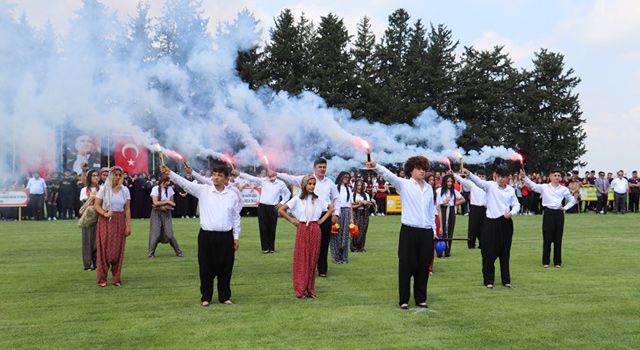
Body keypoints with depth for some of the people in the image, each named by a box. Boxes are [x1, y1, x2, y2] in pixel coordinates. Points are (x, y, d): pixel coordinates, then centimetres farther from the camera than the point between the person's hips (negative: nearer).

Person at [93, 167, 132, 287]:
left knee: (118, 250, 2)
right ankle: (102, 278, 4)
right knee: (104, 250, -2)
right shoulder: (104, 189, -1)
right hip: (105, 221, -2)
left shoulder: (125, 190, 4)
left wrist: (128, 226, -3)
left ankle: (116, 278, 10)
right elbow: (96, 205, -2)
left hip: (119, 222, 2)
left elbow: (127, 209, 2)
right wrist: (105, 214, -19)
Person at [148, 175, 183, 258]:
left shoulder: (170, 189, 1)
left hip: (166, 213, 2)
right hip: (156, 214, -2)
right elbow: (155, 203, -15)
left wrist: (162, 207, -13)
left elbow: (171, 203, 3)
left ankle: (178, 252, 6)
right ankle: (151, 253, 9)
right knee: (155, 233, -4)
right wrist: (167, 202, -15)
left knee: (169, 234, -4)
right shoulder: (155, 189, -8)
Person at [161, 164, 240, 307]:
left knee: (225, 269, 7)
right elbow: (185, 183, -9)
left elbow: (236, 217, 8)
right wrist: (169, 173, -23)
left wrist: (236, 237, 6)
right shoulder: (203, 190, 1)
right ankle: (206, 297, 18)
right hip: (207, 236, -1)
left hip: (226, 236, 1)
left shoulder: (232, 195, 3)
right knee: (206, 268, 5)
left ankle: (224, 296, 21)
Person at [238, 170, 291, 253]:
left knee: (272, 228, 3)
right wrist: (239, 174, -9)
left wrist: (282, 203, 8)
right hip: (262, 207, 0)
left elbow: (288, 193, 18)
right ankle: (265, 248, 5)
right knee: (263, 228, 0)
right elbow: (251, 178, -2)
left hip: (273, 208, 0)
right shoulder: (263, 181, 3)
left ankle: (272, 247, 14)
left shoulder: (280, 183, 5)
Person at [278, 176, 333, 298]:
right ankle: (300, 290, 4)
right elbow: (281, 210, -5)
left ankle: (310, 289, 13)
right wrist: (292, 220, -4)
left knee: (312, 260, 5)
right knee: (301, 260, -1)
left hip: (315, 231, 3)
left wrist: (322, 220, 8)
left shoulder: (318, 199, 7)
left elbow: (331, 208, 18)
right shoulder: (297, 199, -2)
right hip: (302, 230, -3)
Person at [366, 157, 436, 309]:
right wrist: (376, 166, -38)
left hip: (426, 232, 4)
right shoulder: (404, 184, -2)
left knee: (423, 267, 9)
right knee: (406, 266, 1)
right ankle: (404, 300, 10)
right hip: (409, 231, -4)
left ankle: (420, 299, 21)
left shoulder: (429, 188, 13)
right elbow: (389, 175, -20)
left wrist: (434, 230, 16)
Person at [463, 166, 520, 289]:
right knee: (489, 252, -2)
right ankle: (488, 280, 9)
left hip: (506, 223, 3)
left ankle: (506, 280, 21)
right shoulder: (490, 186, -3)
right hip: (492, 222, -3)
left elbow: (516, 205, 12)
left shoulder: (511, 190, 8)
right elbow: (479, 181, -21)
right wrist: (469, 174, -40)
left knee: (505, 252, 11)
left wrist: (512, 213, -10)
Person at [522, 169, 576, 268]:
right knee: (547, 237, 0)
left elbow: (572, 200, 19)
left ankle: (557, 261, 14)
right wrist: (524, 176, -25)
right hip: (548, 212, -2)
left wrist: (565, 208, 3)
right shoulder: (544, 187, 3)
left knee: (558, 238, 5)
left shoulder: (564, 189, 9)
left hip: (559, 213, 2)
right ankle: (545, 261, 8)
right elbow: (532, 185, -10)